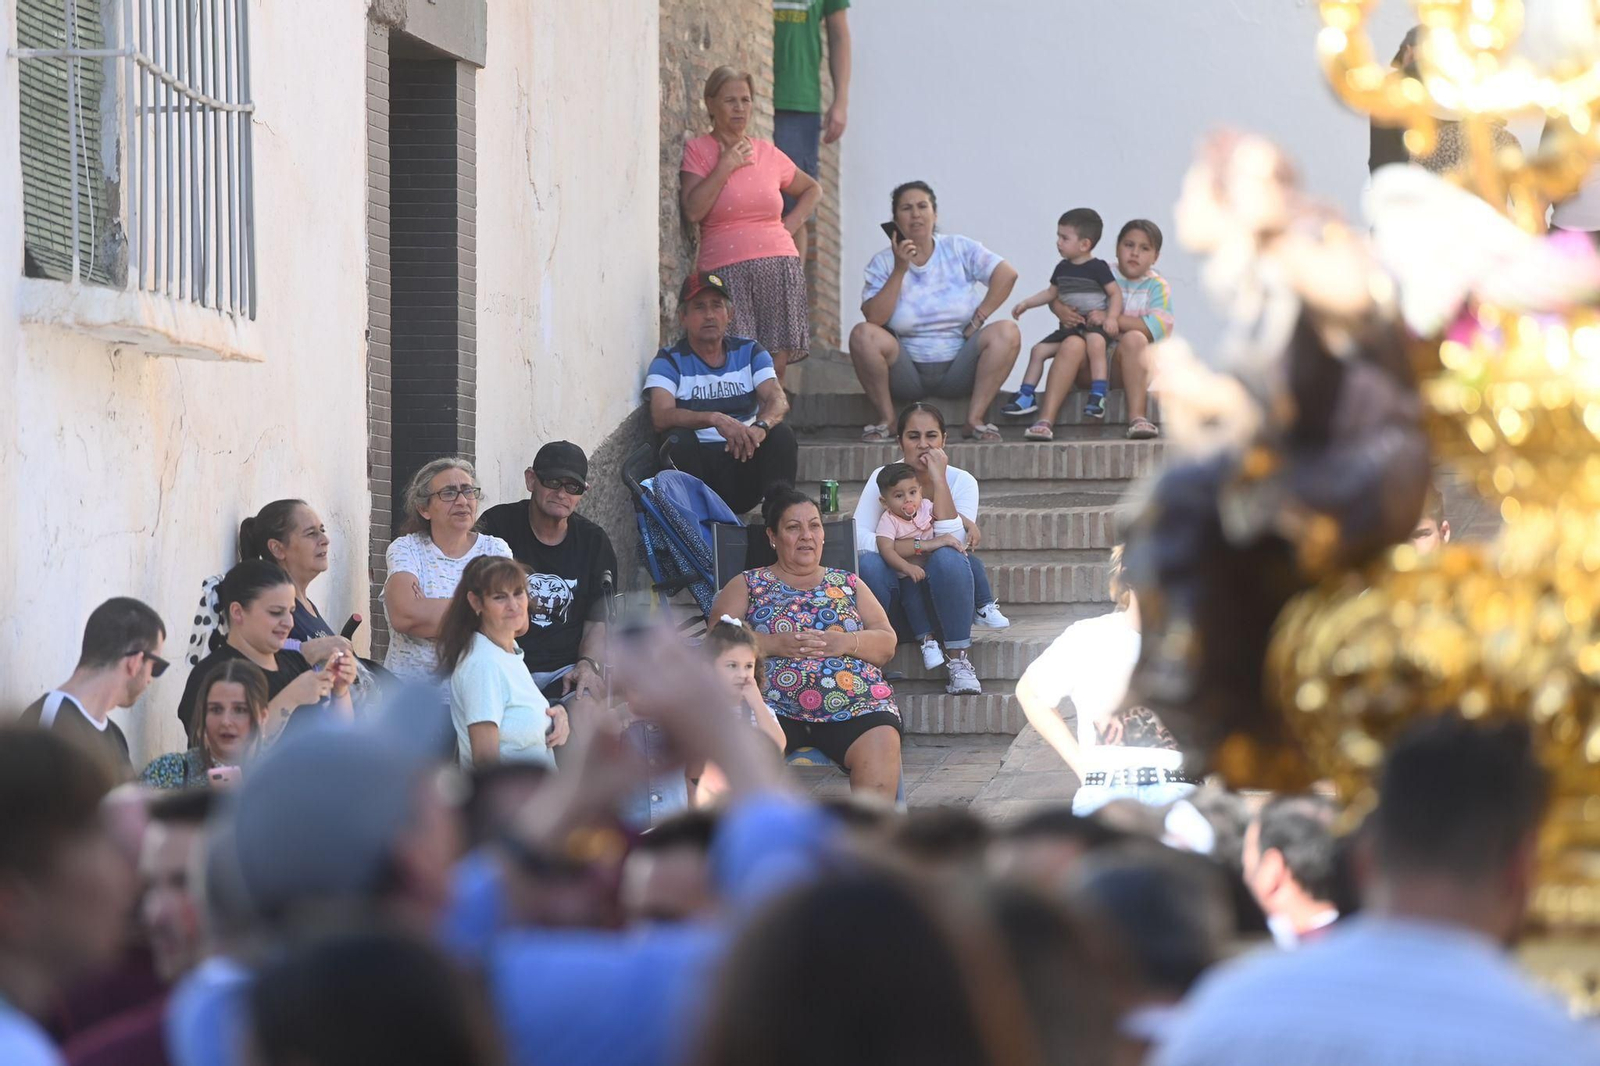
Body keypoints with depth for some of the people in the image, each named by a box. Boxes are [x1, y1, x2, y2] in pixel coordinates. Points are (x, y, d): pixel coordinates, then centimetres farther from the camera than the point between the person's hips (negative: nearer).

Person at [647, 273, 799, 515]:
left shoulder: (750, 353, 11)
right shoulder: (669, 361, 3)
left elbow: (778, 400, -6)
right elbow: (661, 417, -16)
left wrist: (760, 427, -32)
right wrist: (715, 419, -33)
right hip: (698, 463, -2)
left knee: (781, 434, -24)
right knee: (678, 439, -32)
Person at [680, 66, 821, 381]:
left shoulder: (767, 152, 14)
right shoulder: (698, 150, 4)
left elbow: (812, 190, 29)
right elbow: (693, 211, -10)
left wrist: (789, 225, 12)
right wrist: (726, 166, -7)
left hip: (779, 270, 3)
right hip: (725, 270, -3)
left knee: (776, 366, -4)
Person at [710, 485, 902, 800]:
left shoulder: (848, 584, 26)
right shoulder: (748, 585, 20)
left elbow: (887, 644, 15)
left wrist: (846, 643, -6)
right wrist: (773, 645, -11)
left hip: (855, 706, 1)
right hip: (773, 705, -1)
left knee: (882, 744, -32)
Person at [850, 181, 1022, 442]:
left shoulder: (959, 250, 4)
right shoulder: (883, 263, 1)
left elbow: (1007, 274, -8)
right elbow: (874, 318, -13)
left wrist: (977, 320, -13)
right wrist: (900, 270, -15)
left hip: (957, 370, 1)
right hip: (907, 375, -1)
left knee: (1007, 332, -23)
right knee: (862, 335, -28)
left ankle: (975, 418, -18)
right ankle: (886, 418, -11)